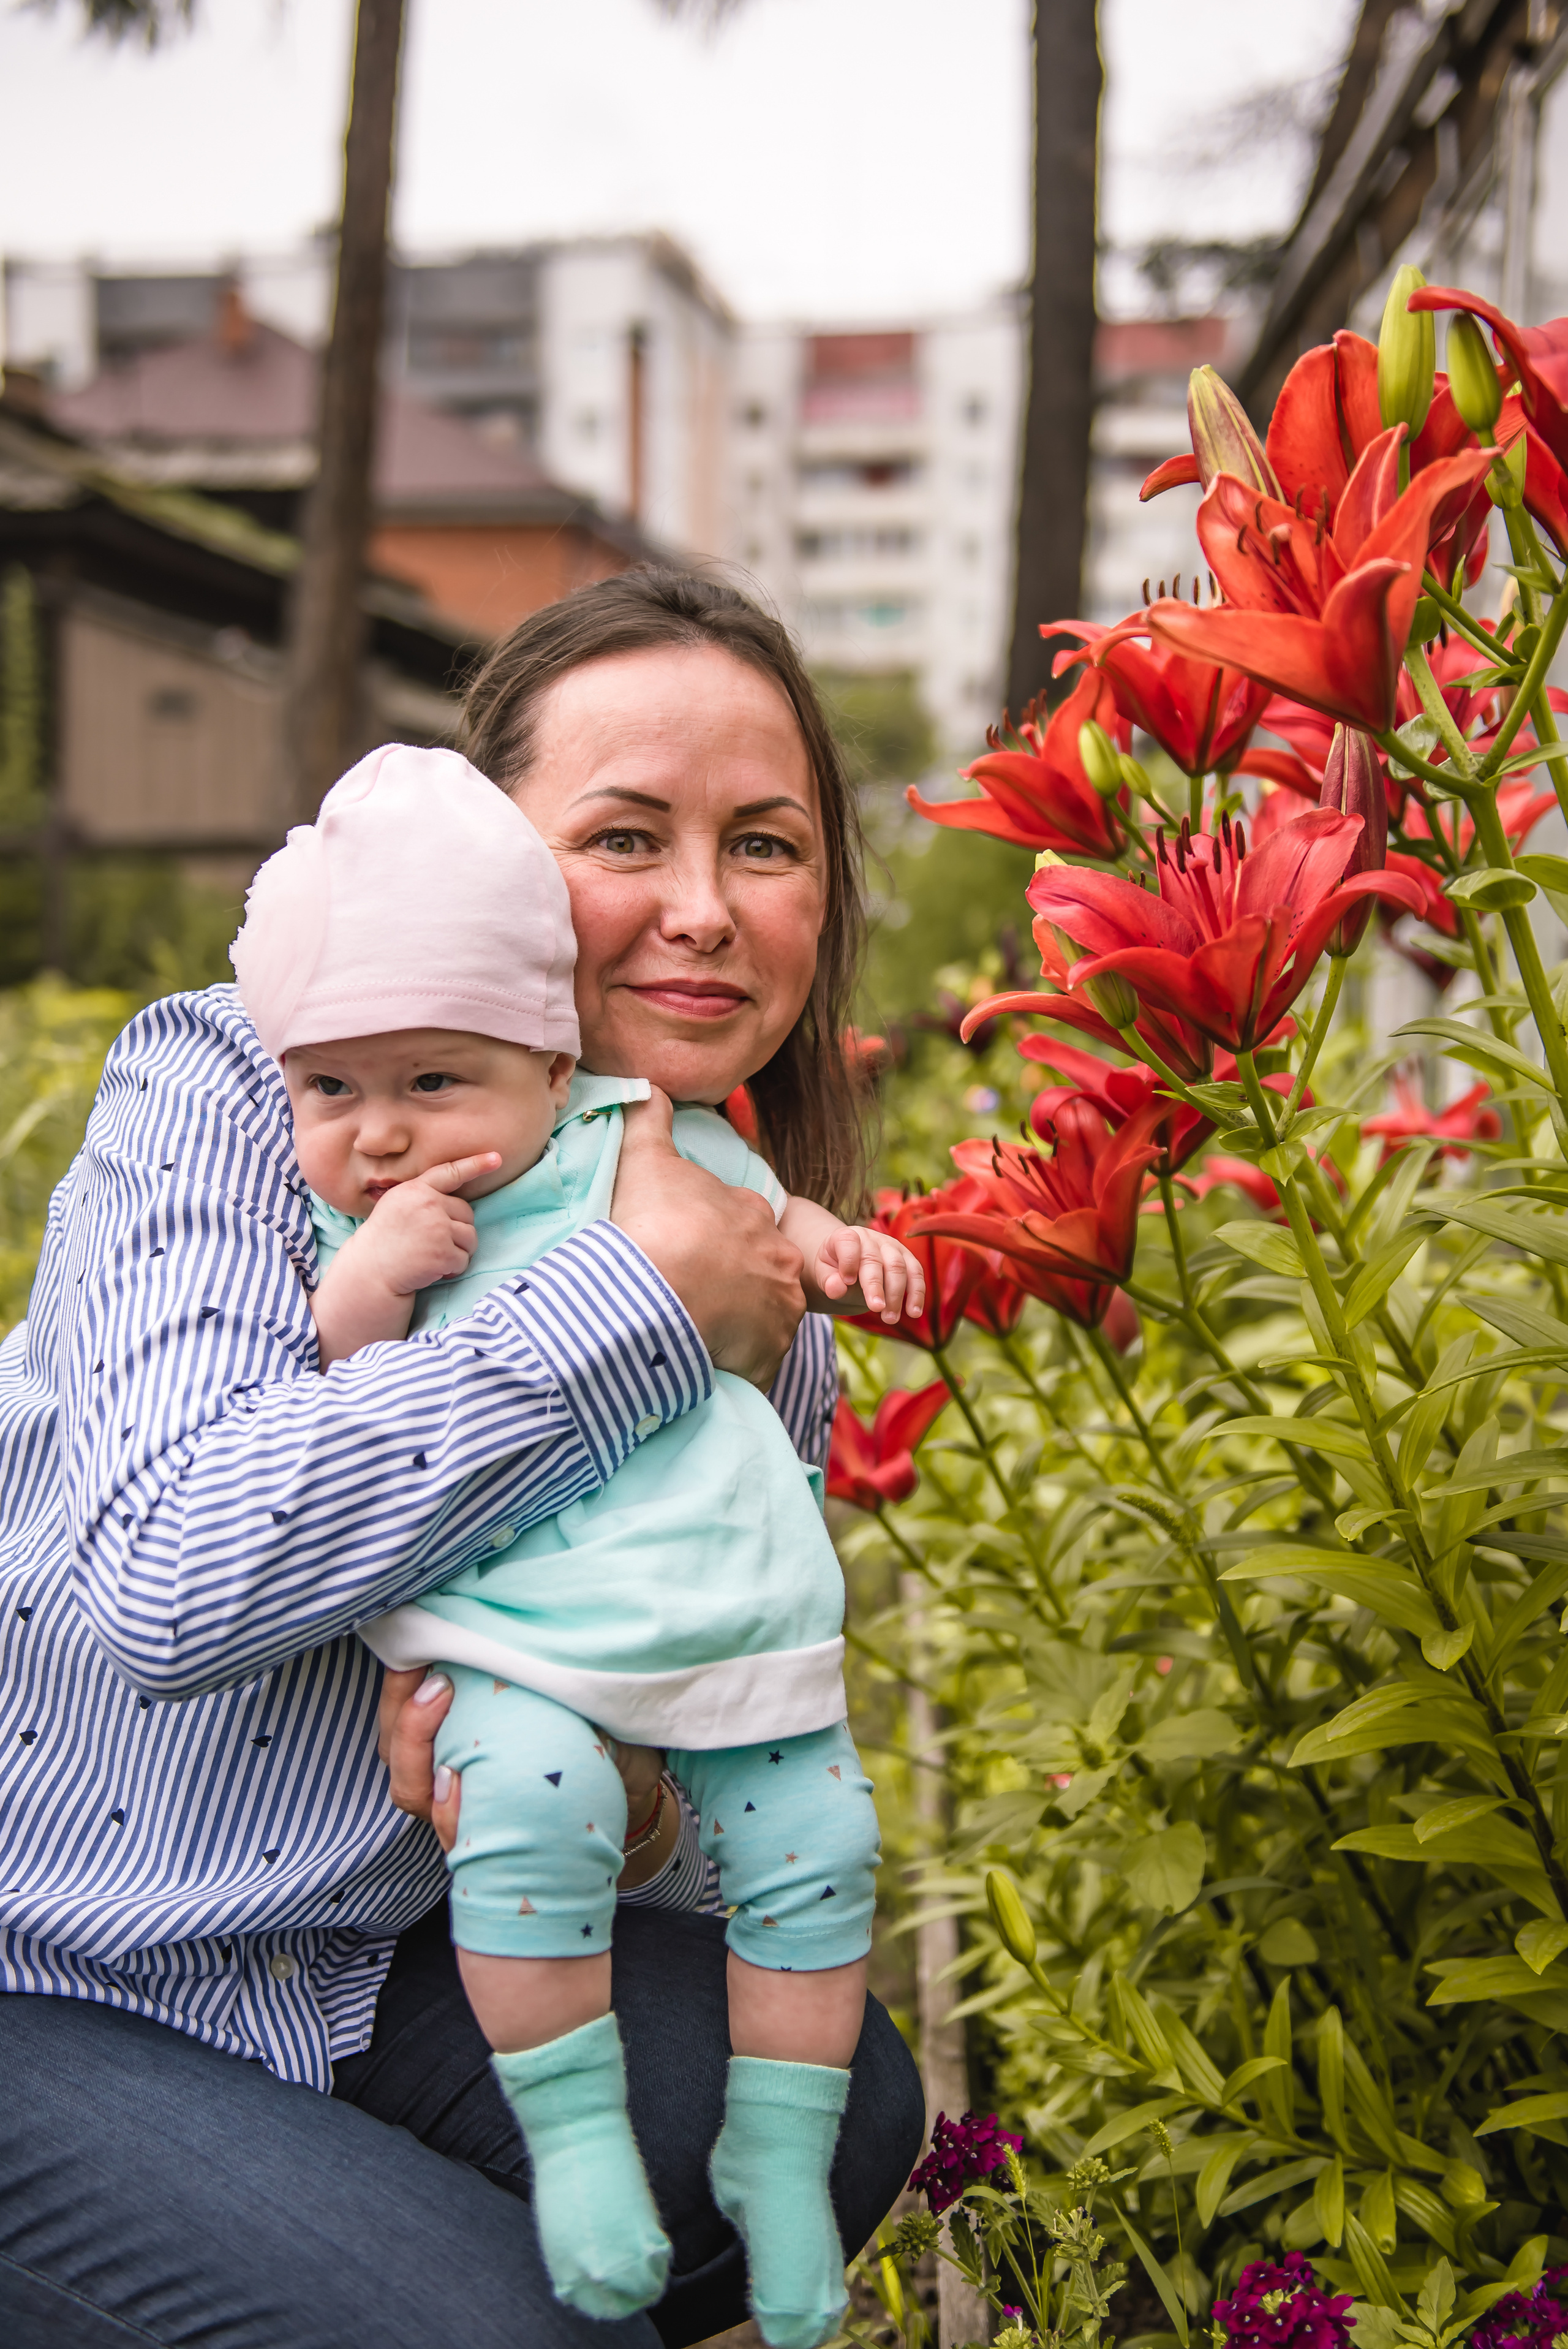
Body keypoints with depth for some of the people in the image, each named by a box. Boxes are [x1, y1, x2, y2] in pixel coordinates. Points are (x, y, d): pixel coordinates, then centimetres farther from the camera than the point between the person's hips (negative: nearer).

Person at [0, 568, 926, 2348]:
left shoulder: (767, 1291, 1)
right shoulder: (228, 1085, -16)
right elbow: (160, 1576, -33)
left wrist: (612, 1813, -18)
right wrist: (637, 1298, -30)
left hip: (372, 1965, 6)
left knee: (833, 2103, -12)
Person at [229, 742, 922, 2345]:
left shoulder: (641, 1136, 4)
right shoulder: (342, 1232, 1)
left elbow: (762, 1206, 24)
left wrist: (835, 1245, 6)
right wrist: (361, 1293, -19)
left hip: (735, 1598, 3)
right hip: (511, 1624, -2)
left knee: (809, 1845, -1)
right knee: (527, 1799, -29)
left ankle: (777, 2154, 20)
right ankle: (570, 2126, -7)